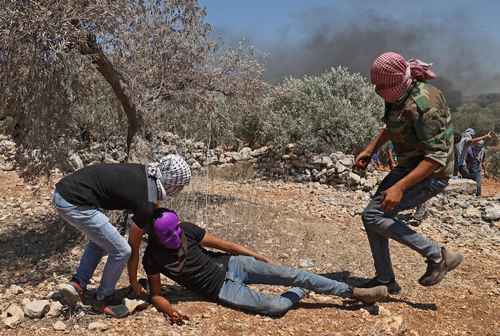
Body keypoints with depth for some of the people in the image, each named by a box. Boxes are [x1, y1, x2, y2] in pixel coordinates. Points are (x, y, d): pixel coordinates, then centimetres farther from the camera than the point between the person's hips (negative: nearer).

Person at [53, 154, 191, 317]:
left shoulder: (143, 171, 8)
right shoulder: (146, 204, -11)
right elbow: (134, 247, 2)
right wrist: (133, 281, 17)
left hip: (62, 190, 9)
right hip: (73, 204, -9)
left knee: (100, 239, 29)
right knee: (121, 251, 1)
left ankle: (77, 283, 20)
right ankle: (103, 299, 21)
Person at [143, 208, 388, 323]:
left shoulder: (186, 230, -9)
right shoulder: (153, 259, -13)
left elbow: (223, 244, -1)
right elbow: (155, 295, -1)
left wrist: (259, 257, 5)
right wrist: (169, 310, -25)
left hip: (230, 264, 2)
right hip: (220, 290, -2)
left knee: (290, 274, -14)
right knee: (276, 307, -22)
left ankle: (354, 292, -1)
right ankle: (298, 292, 15)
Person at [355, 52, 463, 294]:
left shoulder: (422, 104, -26)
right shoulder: (398, 95, 2)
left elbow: (436, 156, -29)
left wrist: (400, 187, -34)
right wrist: (370, 149, 12)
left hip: (429, 174, -9)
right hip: (409, 166, 9)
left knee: (373, 216, -13)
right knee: (374, 215, 7)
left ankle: (439, 256, -4)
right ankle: (385, 280, 19)